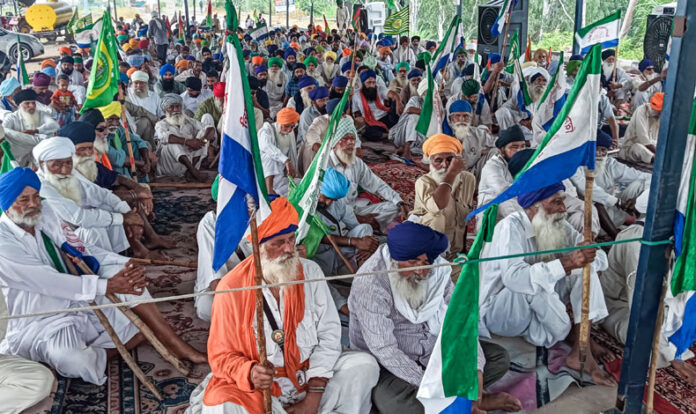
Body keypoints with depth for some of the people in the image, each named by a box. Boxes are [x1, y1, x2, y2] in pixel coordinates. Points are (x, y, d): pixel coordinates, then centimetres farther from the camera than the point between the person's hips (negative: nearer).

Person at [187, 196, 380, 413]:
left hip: (312, 376, 2)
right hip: (258, 389, -2)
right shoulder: (232, 287, -12)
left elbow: (329, 333, -6)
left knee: (364, 365, -16)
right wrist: (250, 374, -29)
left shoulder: (309, 272, -5)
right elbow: (222, 355, -5)